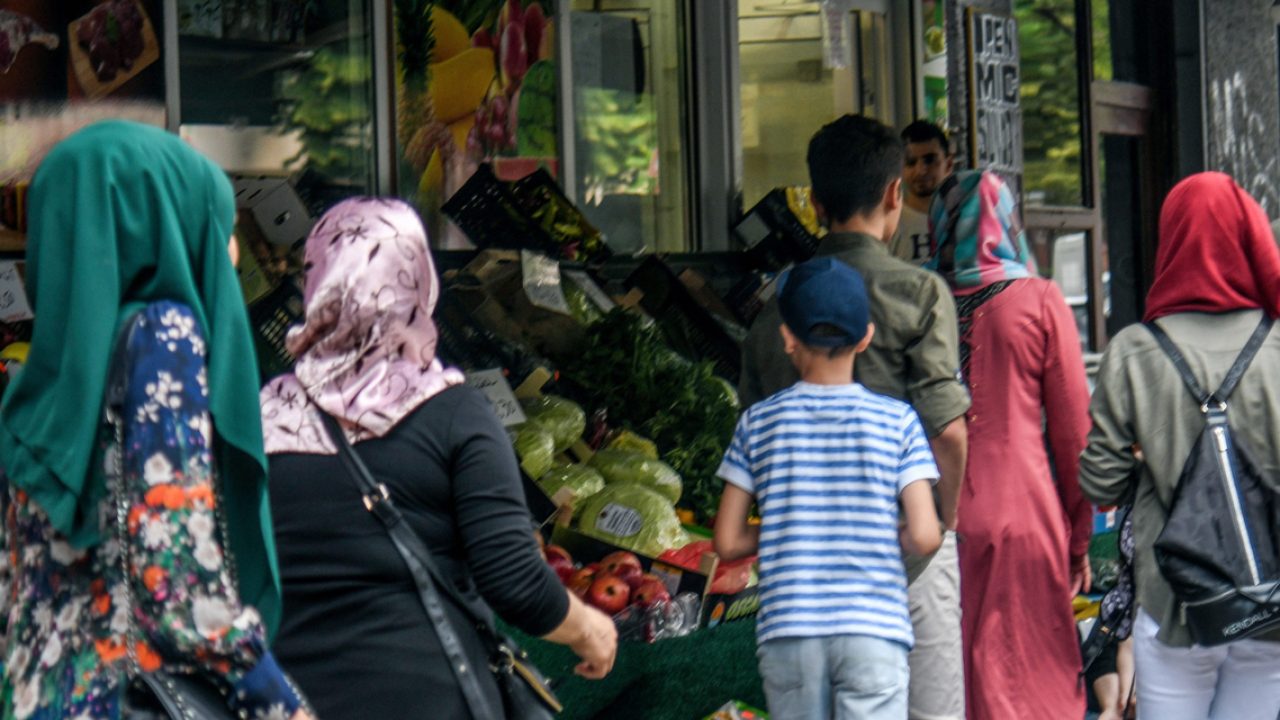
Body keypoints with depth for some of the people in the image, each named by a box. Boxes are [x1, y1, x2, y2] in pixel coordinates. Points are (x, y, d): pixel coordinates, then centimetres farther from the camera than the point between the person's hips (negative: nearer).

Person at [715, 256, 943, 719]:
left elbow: (728, 542, 3)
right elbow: (924, 537, -7)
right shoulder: (897, 420, 0)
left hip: (787, 632, 2)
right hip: (874, 630, -2)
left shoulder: (759, 422, 3)